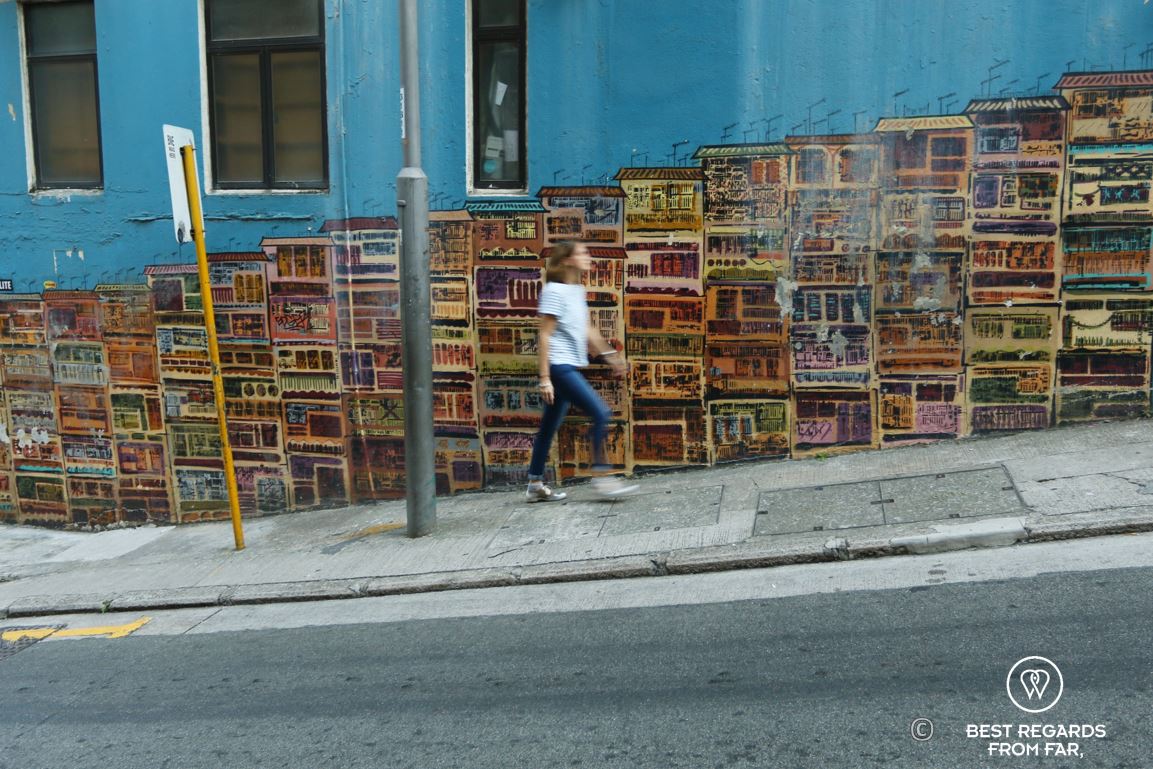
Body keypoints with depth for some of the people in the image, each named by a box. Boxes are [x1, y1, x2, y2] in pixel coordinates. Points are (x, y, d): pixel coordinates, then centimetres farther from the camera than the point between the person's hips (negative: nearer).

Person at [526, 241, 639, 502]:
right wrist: (545, 378, -17)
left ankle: (535, 485, 19)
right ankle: (601, 476, -7)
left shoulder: (578, 290, 14)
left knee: (550, 426, 12)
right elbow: (544, 336, -14)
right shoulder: (554, 291, -11)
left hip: (571, 367, 9)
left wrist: (610, 355, 22)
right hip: (559, 366, -9)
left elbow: (587, 330, 23)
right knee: (601, 414, -13)